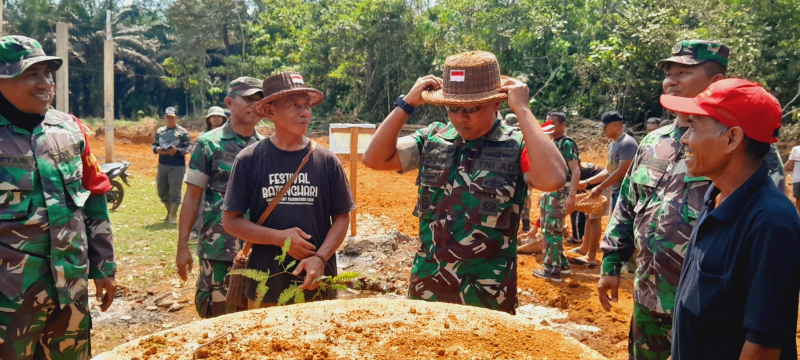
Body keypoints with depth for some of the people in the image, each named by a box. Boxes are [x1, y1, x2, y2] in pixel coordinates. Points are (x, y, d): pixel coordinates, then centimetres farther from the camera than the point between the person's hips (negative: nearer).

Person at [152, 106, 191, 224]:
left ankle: (173, 216, 6)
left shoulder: (182, 132, -5)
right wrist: (157, 149, -8)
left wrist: (177, 151, -22)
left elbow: (189, 147, -9)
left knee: (175, 191, -5)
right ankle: (169, 212, 32)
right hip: (162, 164, 6)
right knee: (162, 191, 13)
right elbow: (154, 144, 14)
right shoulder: (160, 131, 11)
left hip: (177, 165, -6)